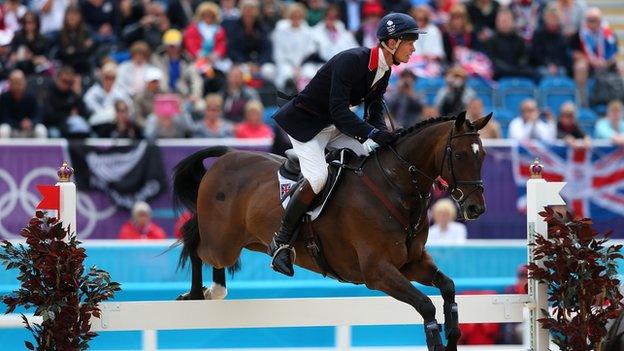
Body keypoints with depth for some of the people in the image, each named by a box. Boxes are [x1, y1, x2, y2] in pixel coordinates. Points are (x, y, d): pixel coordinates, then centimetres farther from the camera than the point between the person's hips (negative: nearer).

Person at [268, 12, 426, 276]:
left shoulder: (384, 71, 1)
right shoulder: (351, 60, -26)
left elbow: (375, 112, 5)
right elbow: (339, 111, -31)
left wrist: (385, 136, -15)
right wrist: (373, 134, -38)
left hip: (334, 126, 9)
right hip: (304, 122, -9)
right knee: (318, 177, -27)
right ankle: (280, 242, -17)